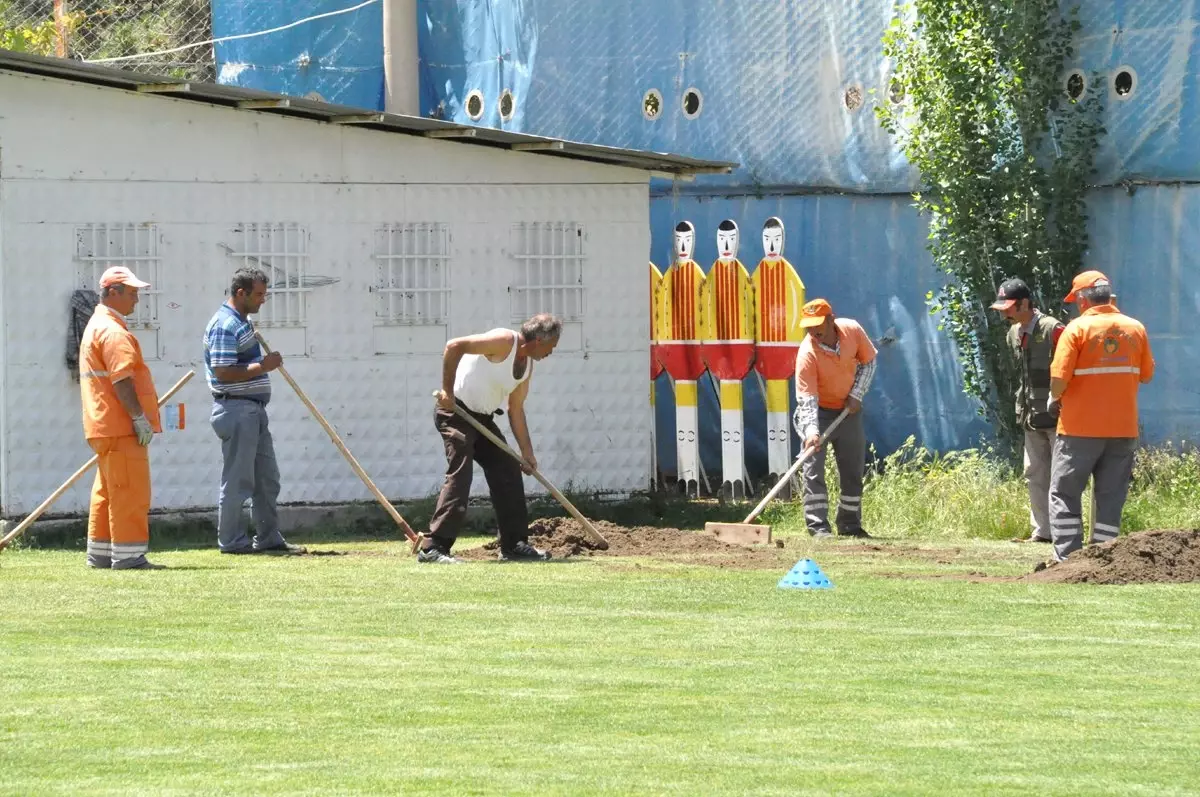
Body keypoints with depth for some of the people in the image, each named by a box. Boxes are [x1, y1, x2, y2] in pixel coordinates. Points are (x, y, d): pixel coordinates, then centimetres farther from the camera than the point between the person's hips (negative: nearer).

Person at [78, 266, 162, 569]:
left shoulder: (95, 326, 20)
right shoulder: (114, 332, -14)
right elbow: (121, 379, -22)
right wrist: (139, 418, -22)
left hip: (103, 428, 11)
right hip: (121, 429, -11)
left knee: (107, 492, 15)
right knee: (130, 490, -9)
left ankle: (100, 553, 19)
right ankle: (128, 555, -9)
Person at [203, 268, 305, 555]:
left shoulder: (242, 323, 16)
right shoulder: (225, 325, -16)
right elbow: (223, 372, -23)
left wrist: (266, 362, 12)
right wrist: (263, 366, -20)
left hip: (254, 410, 11)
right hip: (236, 410, -11)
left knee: (267, 478, 13)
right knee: (237, 480, -4)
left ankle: (269, 539, 18)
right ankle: (232, 541, 3)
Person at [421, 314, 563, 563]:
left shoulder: (527, 365, 9)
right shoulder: (505, 342, -18)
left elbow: (516, 410, 13)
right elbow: (454, 346, -26)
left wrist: (527, 453, 9)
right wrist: (447, 391, -24)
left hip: (482, 417, 9)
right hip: (455, 412, -9)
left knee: (509, 475, 8)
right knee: (459, 475, -18)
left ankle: (514, 545, 17)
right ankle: (433, 547, -20)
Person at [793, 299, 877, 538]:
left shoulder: (852, 330, -16)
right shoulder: (808, 354, -28)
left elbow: (868, 362, 1)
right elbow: (806, 398, -30)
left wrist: (856, 395, -9)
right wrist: (810, 430, -43)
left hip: (849, 410, 4)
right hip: (818, 412, -4)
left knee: (853, 471, 10)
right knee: (813, 468, -15)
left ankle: (850, 525, 22)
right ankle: (818, 526, -14)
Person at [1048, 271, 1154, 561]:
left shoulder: (1078, 328, -9)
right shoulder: (1135, 328, 4)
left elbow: (1058, 379, -15)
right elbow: (1146, 374, 11)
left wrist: (1055, 398, 5)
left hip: (1080, 428, -4)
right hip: (1124, 429, 4)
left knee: (1064, 494, 5)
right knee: (1111, 498, 9)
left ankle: (1067, 559, -2)